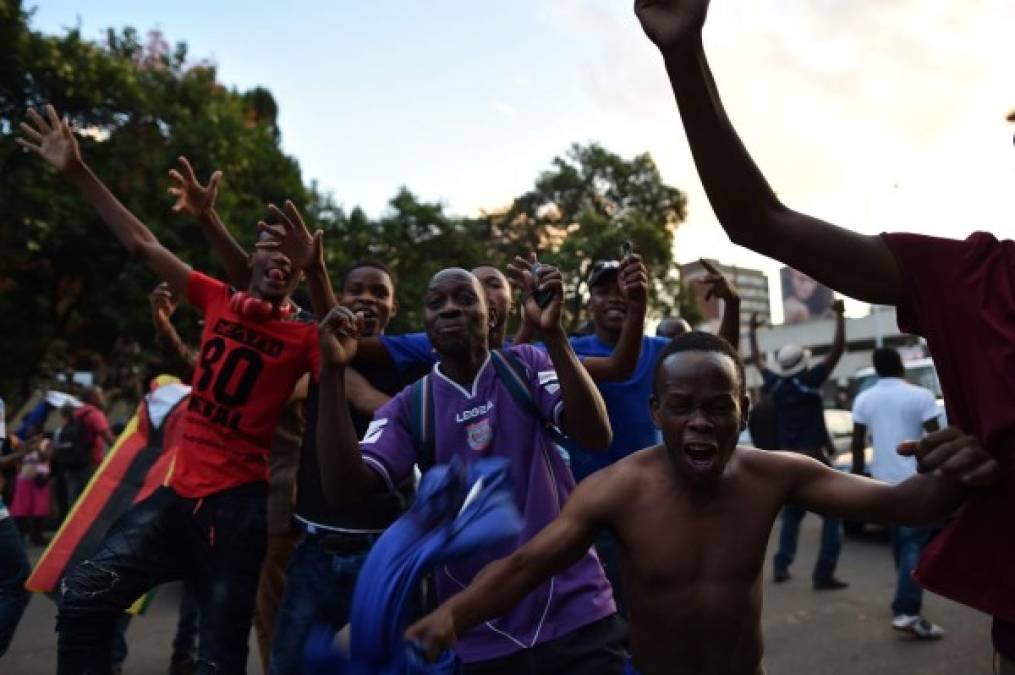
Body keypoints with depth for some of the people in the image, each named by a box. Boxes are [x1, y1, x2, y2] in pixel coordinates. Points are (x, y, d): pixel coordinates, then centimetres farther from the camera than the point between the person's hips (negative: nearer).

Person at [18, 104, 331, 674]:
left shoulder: (302, 335, -7)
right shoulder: (219, 301, 5)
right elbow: (142, 243, 11)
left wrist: (316, 273, -44)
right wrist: (79, 172, 11)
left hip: (237, 504, -4)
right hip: (179, 491, 5)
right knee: (85, 596, -3)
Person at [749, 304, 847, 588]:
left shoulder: (775, 384, 2)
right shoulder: (809, 381, -11)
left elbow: (757, 360, 19)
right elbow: (838, 349, -11)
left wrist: (753, 330, 29)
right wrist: (839, 316, -7)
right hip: (813, 458, -5)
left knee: (791, 514, 19)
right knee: (832, 515, 2)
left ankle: (781, 567, 13)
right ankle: (823, 575, -4)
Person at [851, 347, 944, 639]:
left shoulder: (863, 399, 3)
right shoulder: (921, 396, -9)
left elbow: (858, 443, 4)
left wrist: (858, 476, 14)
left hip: (882, 479, 5)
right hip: (915, 479, -5)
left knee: (900, 538, 20)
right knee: (915, 544, -6)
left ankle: (907, 597, 33)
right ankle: (906, 612, -15)